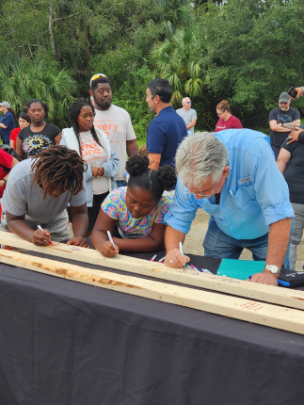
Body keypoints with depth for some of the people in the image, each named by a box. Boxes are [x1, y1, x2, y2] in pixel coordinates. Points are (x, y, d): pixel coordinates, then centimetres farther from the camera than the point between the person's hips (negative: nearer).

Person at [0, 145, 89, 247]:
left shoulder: (74, 178, -33)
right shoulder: (19, 180, -38)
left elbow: (80, 212, -24)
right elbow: (14, 219, -28)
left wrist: (78, 236, -45)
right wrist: (32, 236, -49)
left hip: (55, 219, 2)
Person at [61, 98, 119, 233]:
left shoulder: (100, 135, 13)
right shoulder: (67, 138, -3)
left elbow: (114, 159, 11)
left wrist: (105, 169, -9)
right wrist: (88, 171, -17)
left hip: (106, 193, 5)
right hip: (85, 196, -5)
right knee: (87, 233, 4)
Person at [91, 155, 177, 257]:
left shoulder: (165, 204, -27)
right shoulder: (116, 198, -21)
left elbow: (156, 243, -25)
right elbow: (99, 231, -19)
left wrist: (115, 242, -29)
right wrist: (102, 245, -42)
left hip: (151, 257, -2)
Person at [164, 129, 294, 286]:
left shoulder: (254, 151, -40)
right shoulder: (190, 171, -26)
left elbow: (279, 212, -39)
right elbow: (178, 219, -17)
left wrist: (272, 271, -42)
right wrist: (172, 251, -37)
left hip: (265, 231, -3)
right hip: (223, 231, 3)